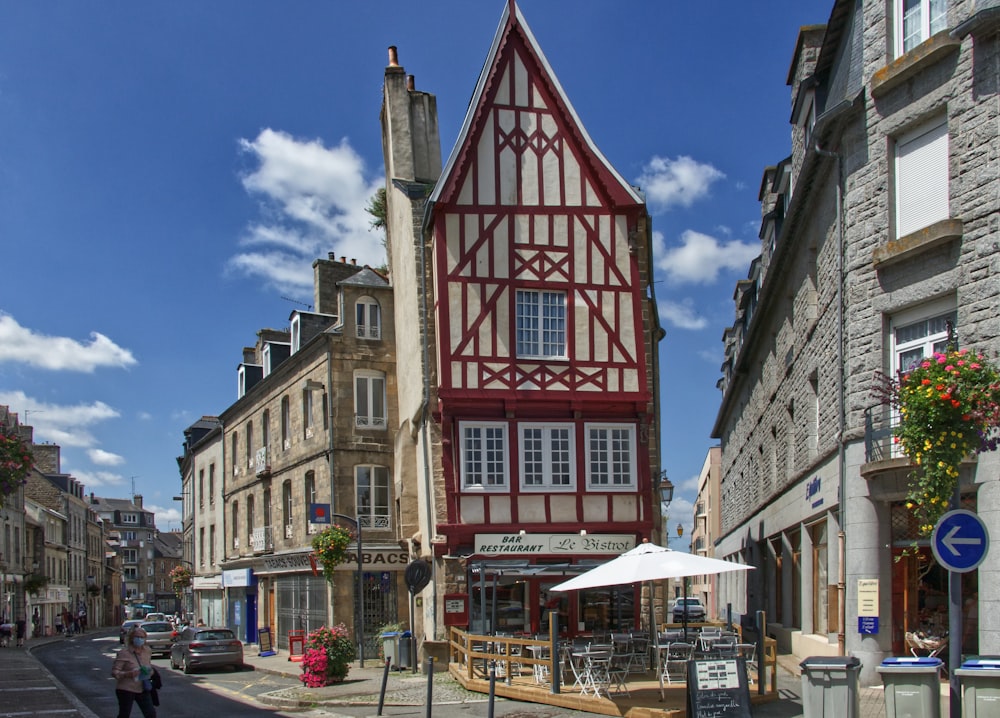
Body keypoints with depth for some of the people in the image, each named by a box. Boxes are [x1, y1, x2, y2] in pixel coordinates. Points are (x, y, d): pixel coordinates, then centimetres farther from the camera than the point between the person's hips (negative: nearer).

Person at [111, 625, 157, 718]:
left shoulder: (147, 651, 4)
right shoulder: (124, 653, -15)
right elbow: (114, 672, -16)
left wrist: (149, 672, -2)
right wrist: (129, 674, -31)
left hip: (142, 689, 5)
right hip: (126, 690, -5)